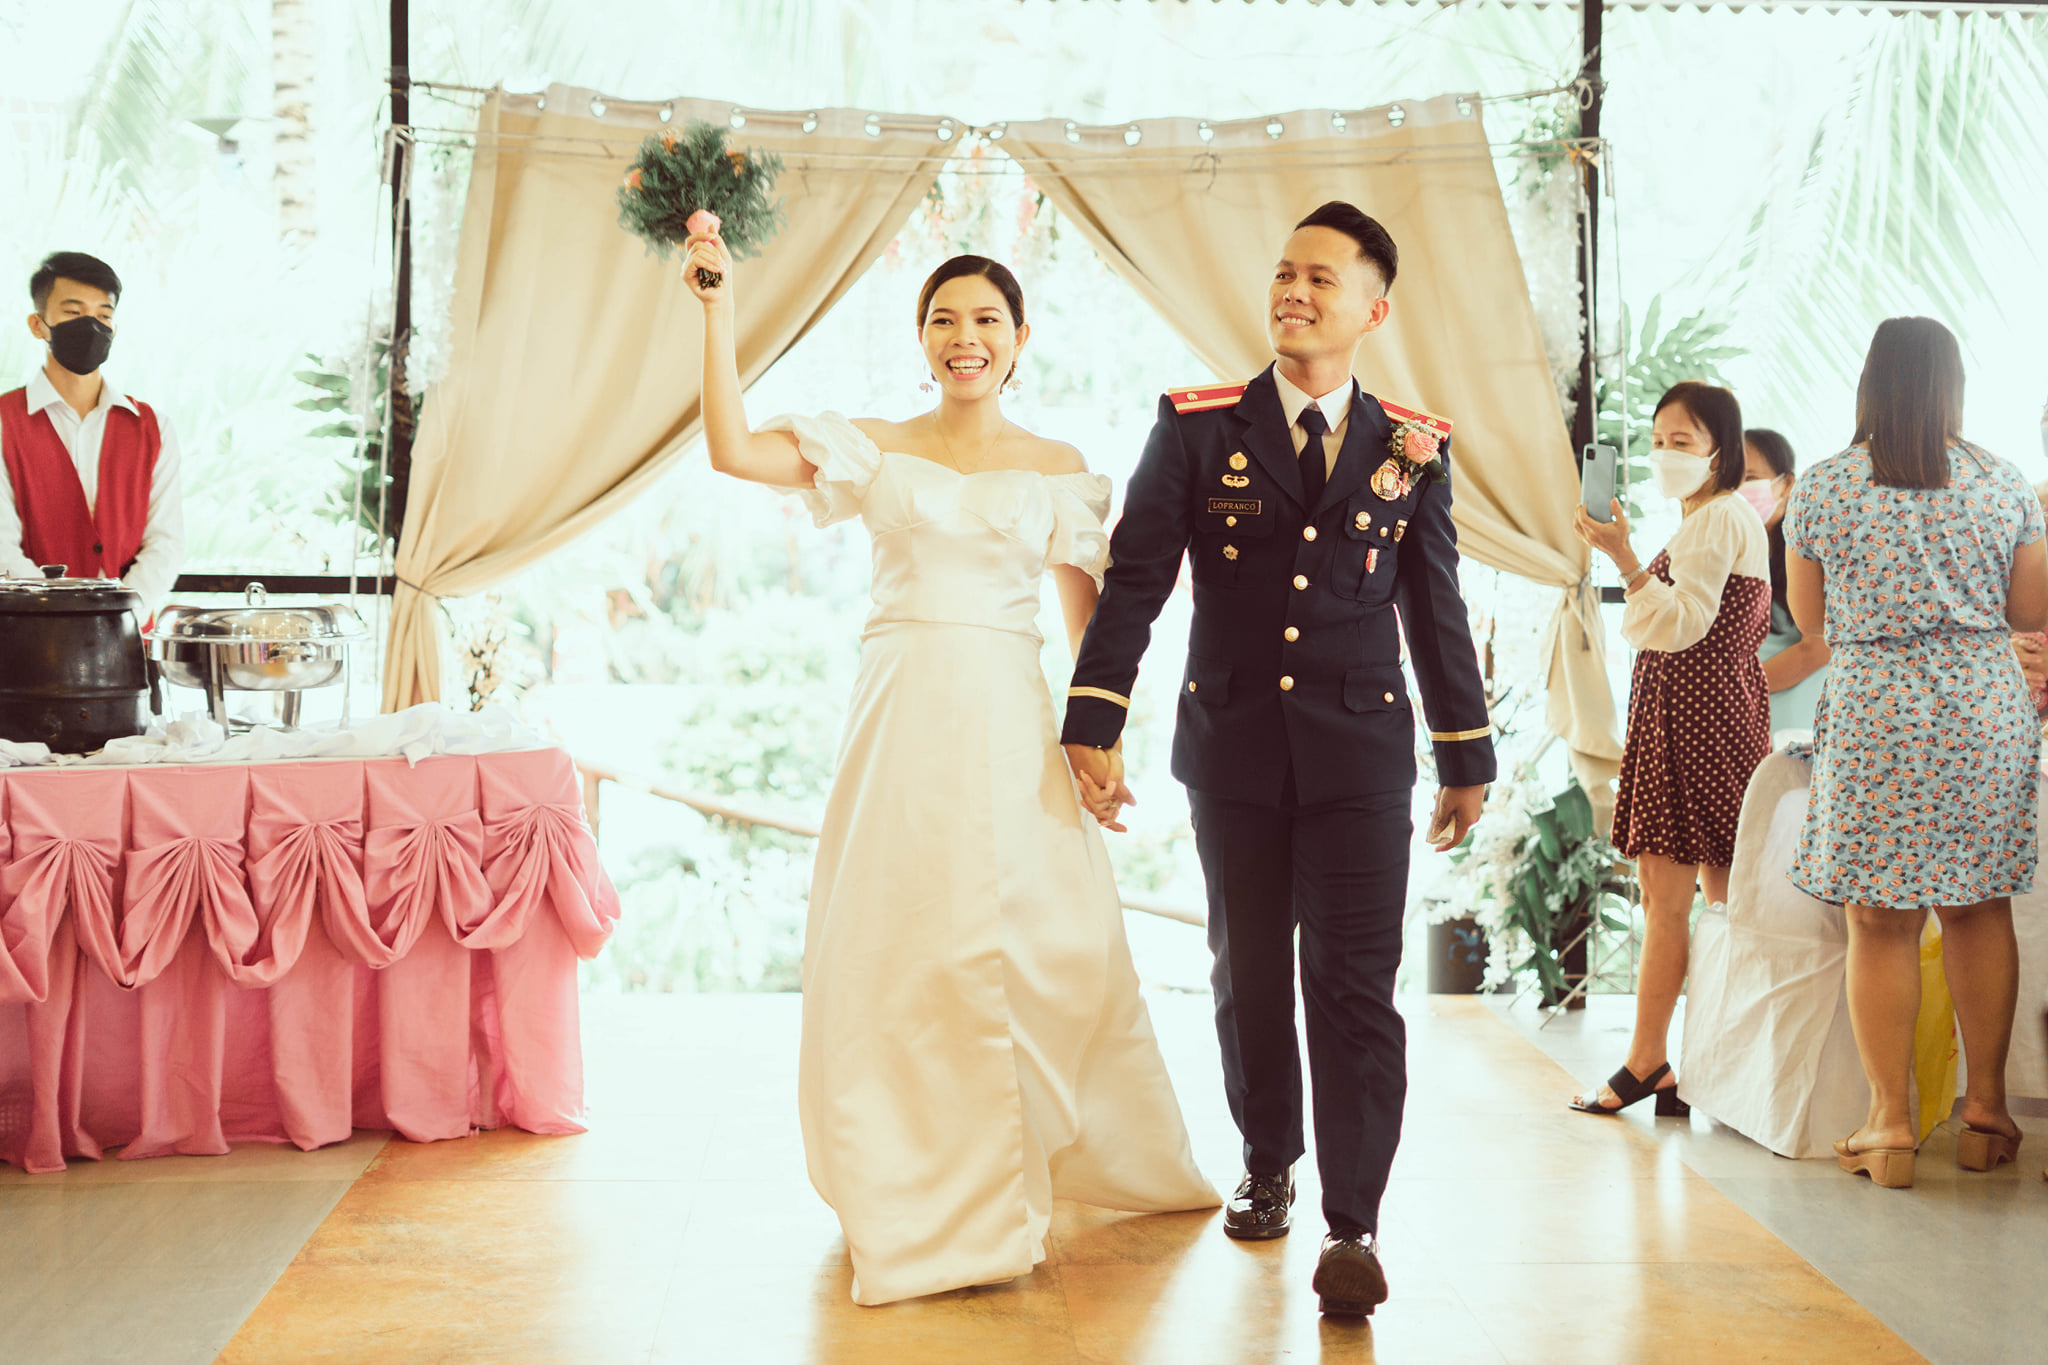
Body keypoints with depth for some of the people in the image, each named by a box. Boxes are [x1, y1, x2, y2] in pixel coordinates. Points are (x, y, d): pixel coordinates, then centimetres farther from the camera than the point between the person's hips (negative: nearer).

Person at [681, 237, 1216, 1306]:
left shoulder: (1057, 468, 9)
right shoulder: (875, 450, 7)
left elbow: (1089, 621, 9)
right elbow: (732, 449, -6)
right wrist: (717, 307, -10)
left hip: (1010, 725, 1)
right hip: (902, 720, 0)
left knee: (1043, 951, 0)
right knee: (892, 953, 2)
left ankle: (1006, 1187, 22)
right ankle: (913, 1203, 18)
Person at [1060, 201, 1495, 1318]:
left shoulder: (1412, 450, 5)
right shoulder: (1198, 427, 2)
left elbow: (1437, 609, 11)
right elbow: (1134, 579, -2)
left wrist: (1466, 756, 13)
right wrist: (1092, 723, -10)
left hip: (1360, 753, -1)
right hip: (1231, 748, 1)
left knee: (1354, 986, -7)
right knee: (1249, 975, 12)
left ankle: (1352, 1225, -5)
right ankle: (1268, 1165, 32)